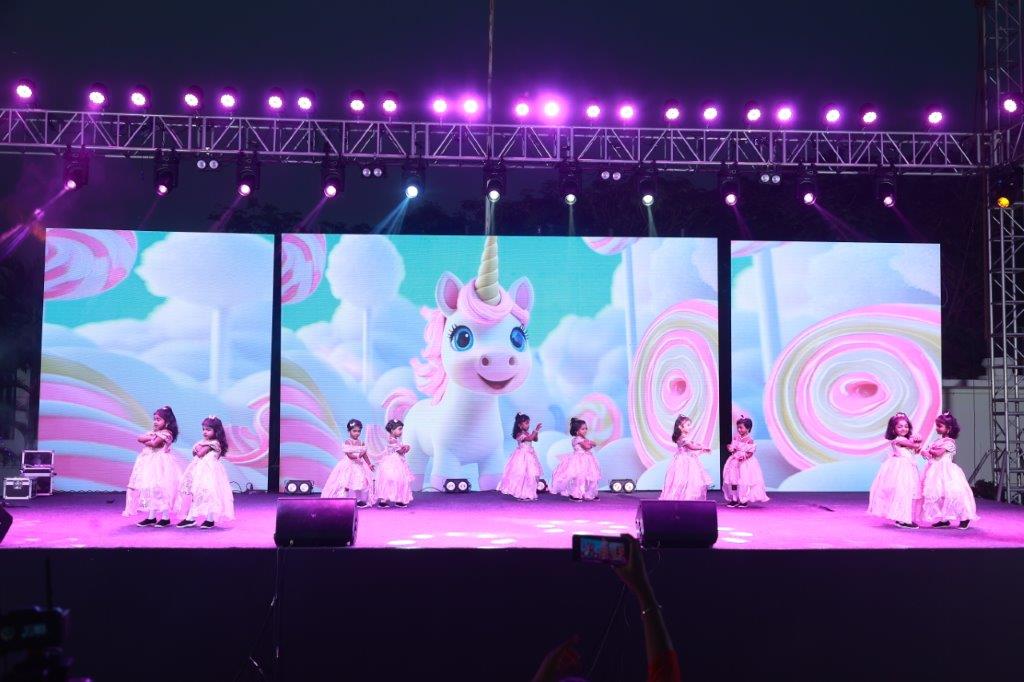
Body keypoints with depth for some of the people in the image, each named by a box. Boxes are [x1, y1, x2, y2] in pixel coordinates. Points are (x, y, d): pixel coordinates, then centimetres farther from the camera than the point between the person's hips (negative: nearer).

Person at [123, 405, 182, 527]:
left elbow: (154, 444, -20)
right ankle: (151, 517, 16)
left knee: (160, 489, -8)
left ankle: (165, 517, -1)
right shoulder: (153, 432, 16)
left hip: (160, 464, -9)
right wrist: (149, 437, -11)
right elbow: (139, 438, 4)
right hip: (150, 462, 9)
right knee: (149, 489, 9)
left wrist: (145, 441, -3)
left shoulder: (166, 433, -10)